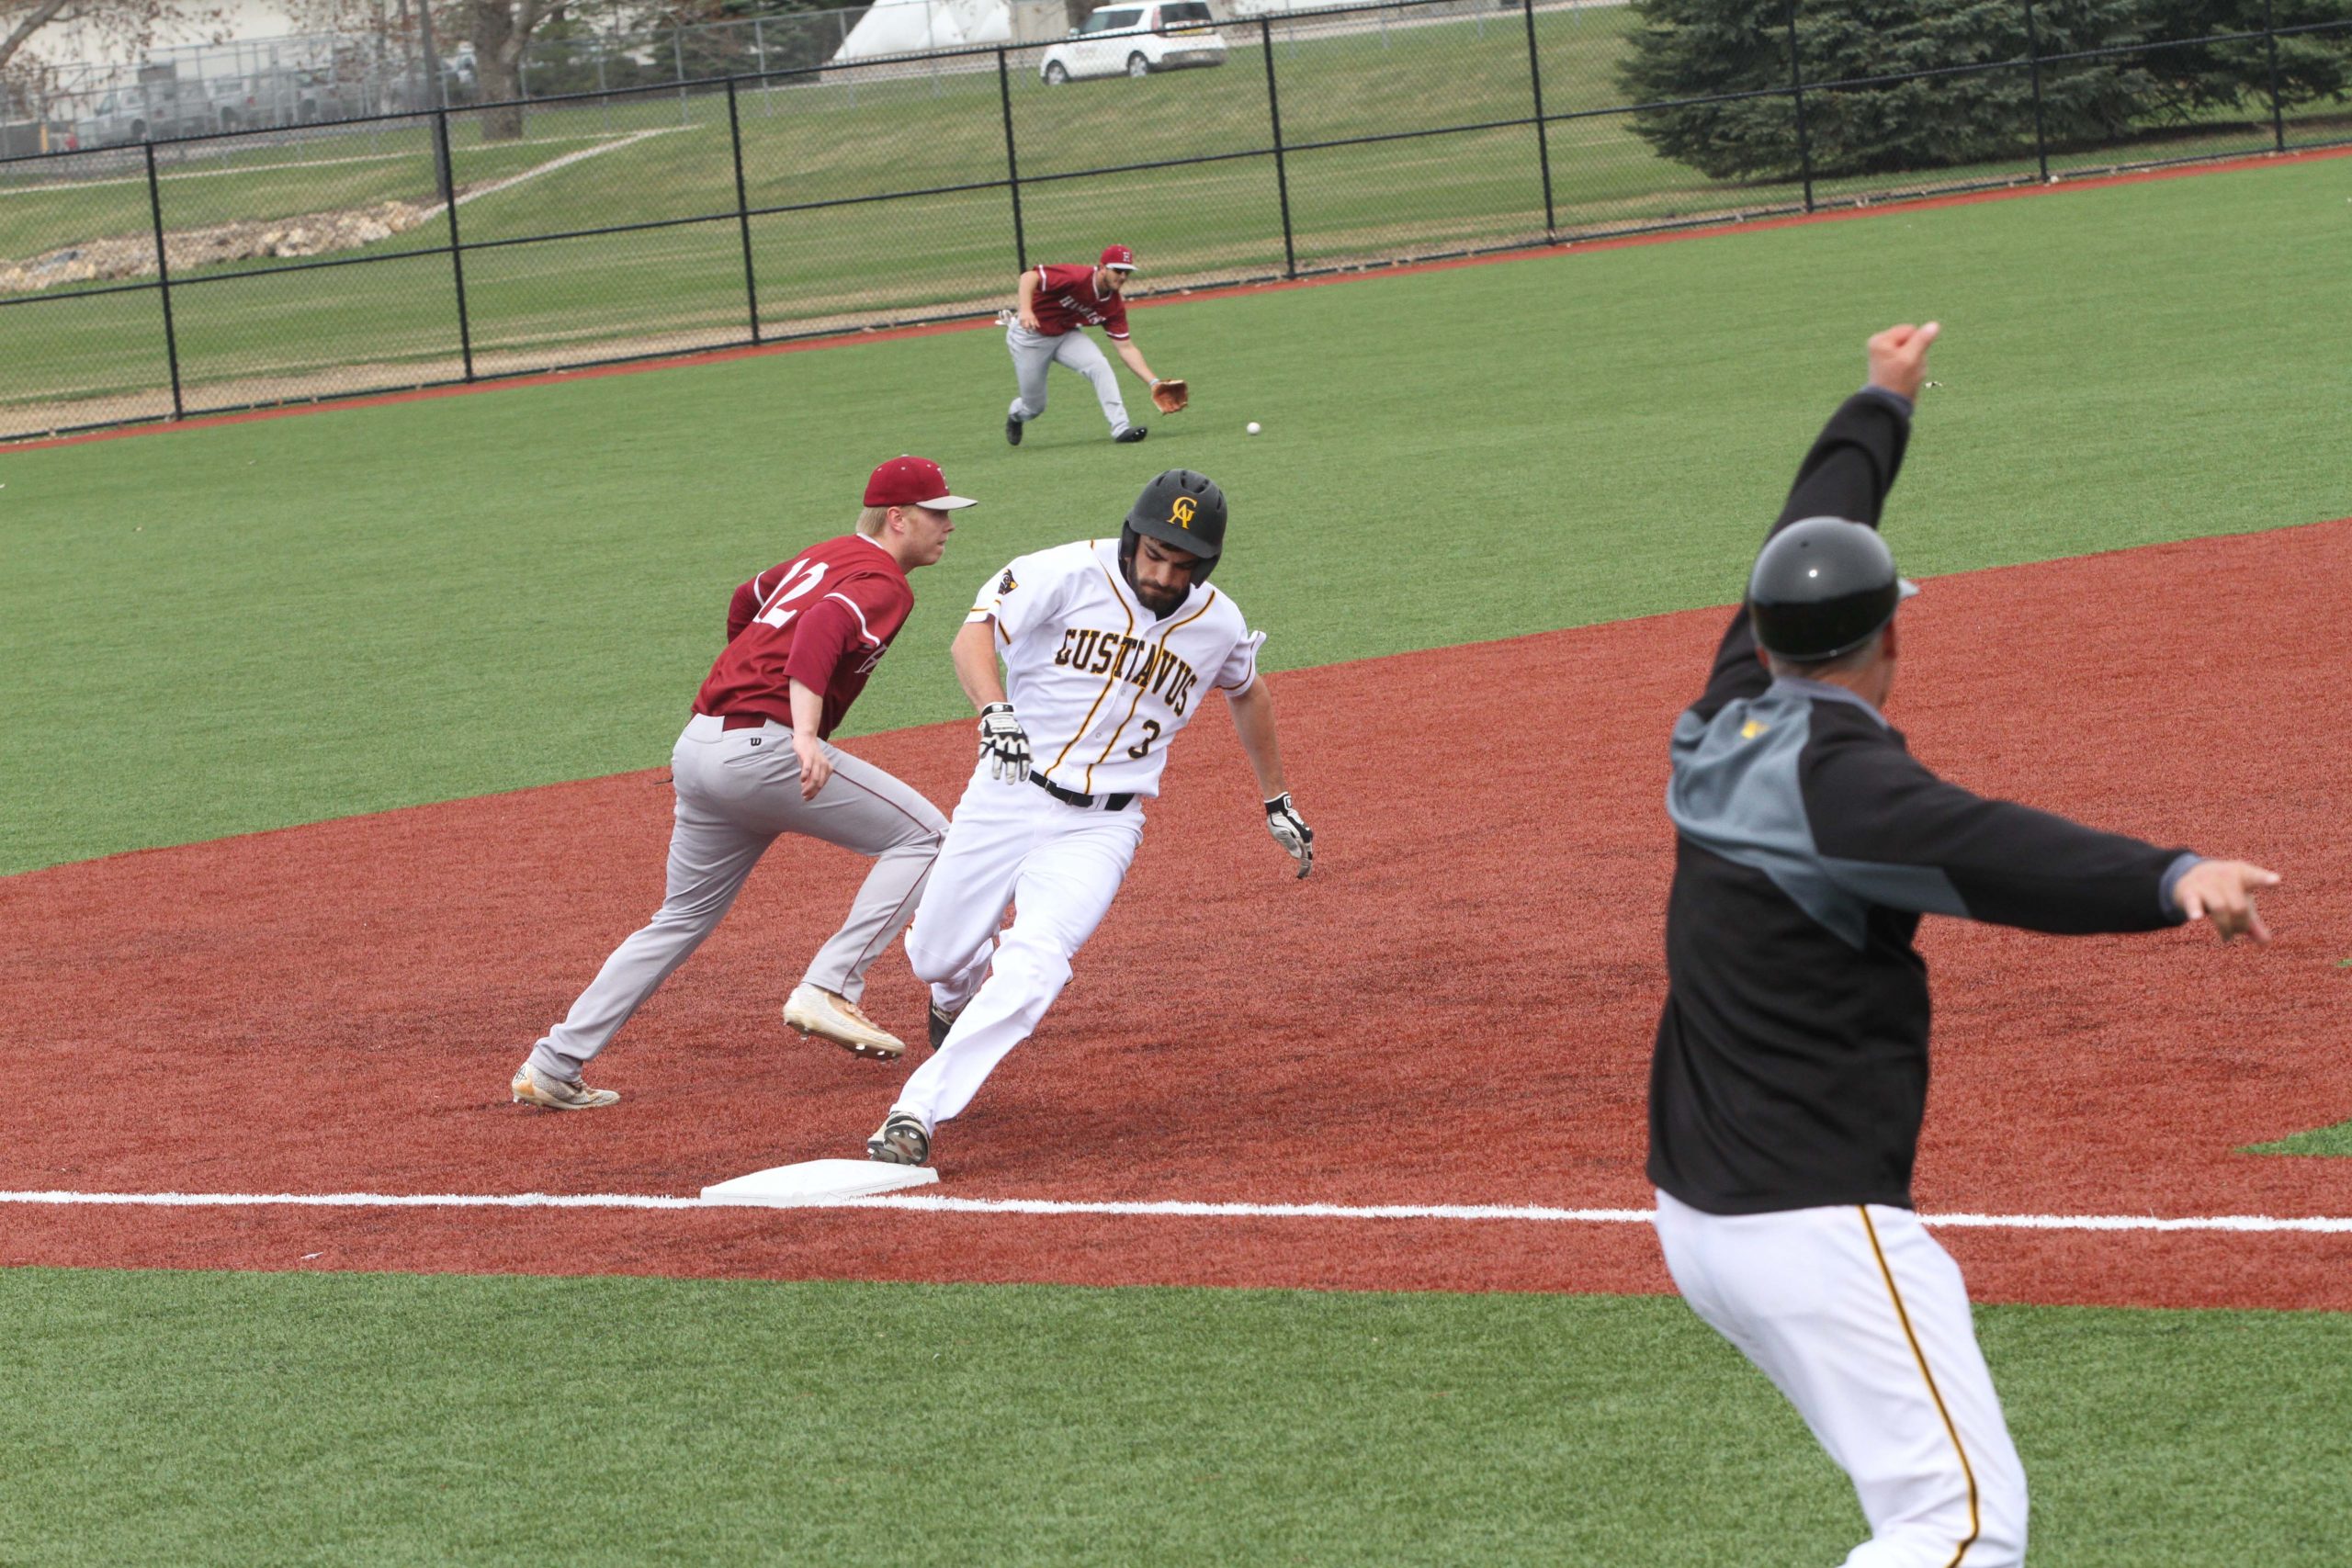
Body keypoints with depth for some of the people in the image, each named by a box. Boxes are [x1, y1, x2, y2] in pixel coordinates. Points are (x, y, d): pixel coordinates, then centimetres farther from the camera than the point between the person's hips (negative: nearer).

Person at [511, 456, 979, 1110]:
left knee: (683, 920, 18)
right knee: (920, 834, -1)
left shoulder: (822, 557, 23)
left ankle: (553, 1067, 16)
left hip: (697, 745, 9)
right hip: (762, 747, -9)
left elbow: (746, 602, 40)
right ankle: (830, 989, -10)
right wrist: (804, 732, -39)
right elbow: (822, 628, -26)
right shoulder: (883, 581, -5)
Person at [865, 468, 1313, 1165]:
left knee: (1033, 966, -23)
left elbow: (1247, 692, 24)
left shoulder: (1219, 626, 2)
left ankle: (917, 1113, -25)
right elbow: (975, 635, -21)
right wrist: (994, 709, -41)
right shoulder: (1072, 573, -11)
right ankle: (962, 988, 50)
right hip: (1007, 797, 0)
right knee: (936, 955, 10)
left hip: (1100, 827, 0)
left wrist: (1276, 802, 30)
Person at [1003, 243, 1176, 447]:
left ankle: (1120, 428, -23)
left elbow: (1126, 348, -8)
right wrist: (1025, 310, -51)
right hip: (1029, 335, -5)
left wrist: (1154, 382, -18)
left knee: (1099, 365, -24)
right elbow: (1029, 276, -34)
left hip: (1066, 334, 5)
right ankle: (1016, 414, 41)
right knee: (1034, 406, 3)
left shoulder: (1114, 305, -10)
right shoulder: (1077, 278, -29)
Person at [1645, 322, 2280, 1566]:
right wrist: (2171, 881, -50)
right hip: (1810, 1222, -10)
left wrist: (1881, 408, 41)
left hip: (1698, 1219, 10)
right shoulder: (1830, 774, -16)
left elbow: (1808, 539, 25)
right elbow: (1982, 850, -35)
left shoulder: (1728, 725, 8)